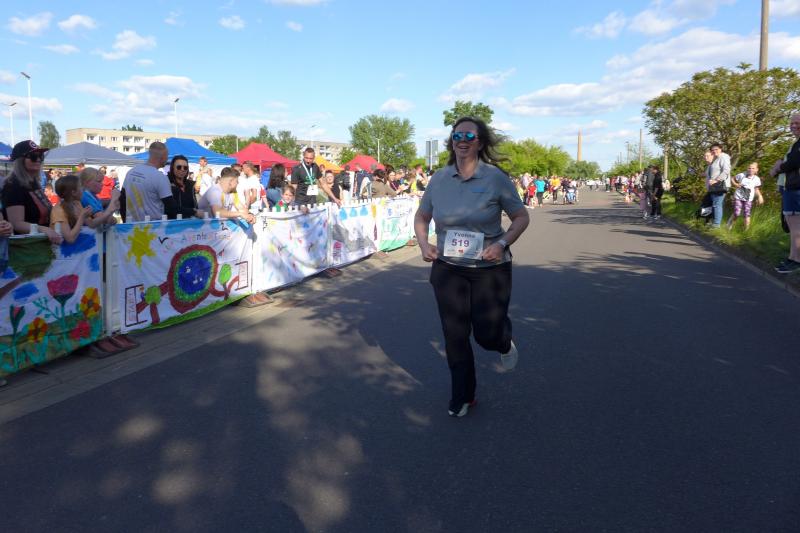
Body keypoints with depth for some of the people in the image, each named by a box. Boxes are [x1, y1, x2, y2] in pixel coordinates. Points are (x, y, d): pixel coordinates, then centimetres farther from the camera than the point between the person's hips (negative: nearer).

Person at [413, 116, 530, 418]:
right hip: (447, 268, 3)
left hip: (490, 269, -2)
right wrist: (423, 244, -7)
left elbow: (521, 217, -2)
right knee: (454, 335, 7)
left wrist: (502, 244, -19)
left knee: (487, 334, 2)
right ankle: (462, 397, 27)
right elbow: (421, 217, 12)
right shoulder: (439, 179, -2)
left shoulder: (495, 178, -10)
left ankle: (504, 341, 42)